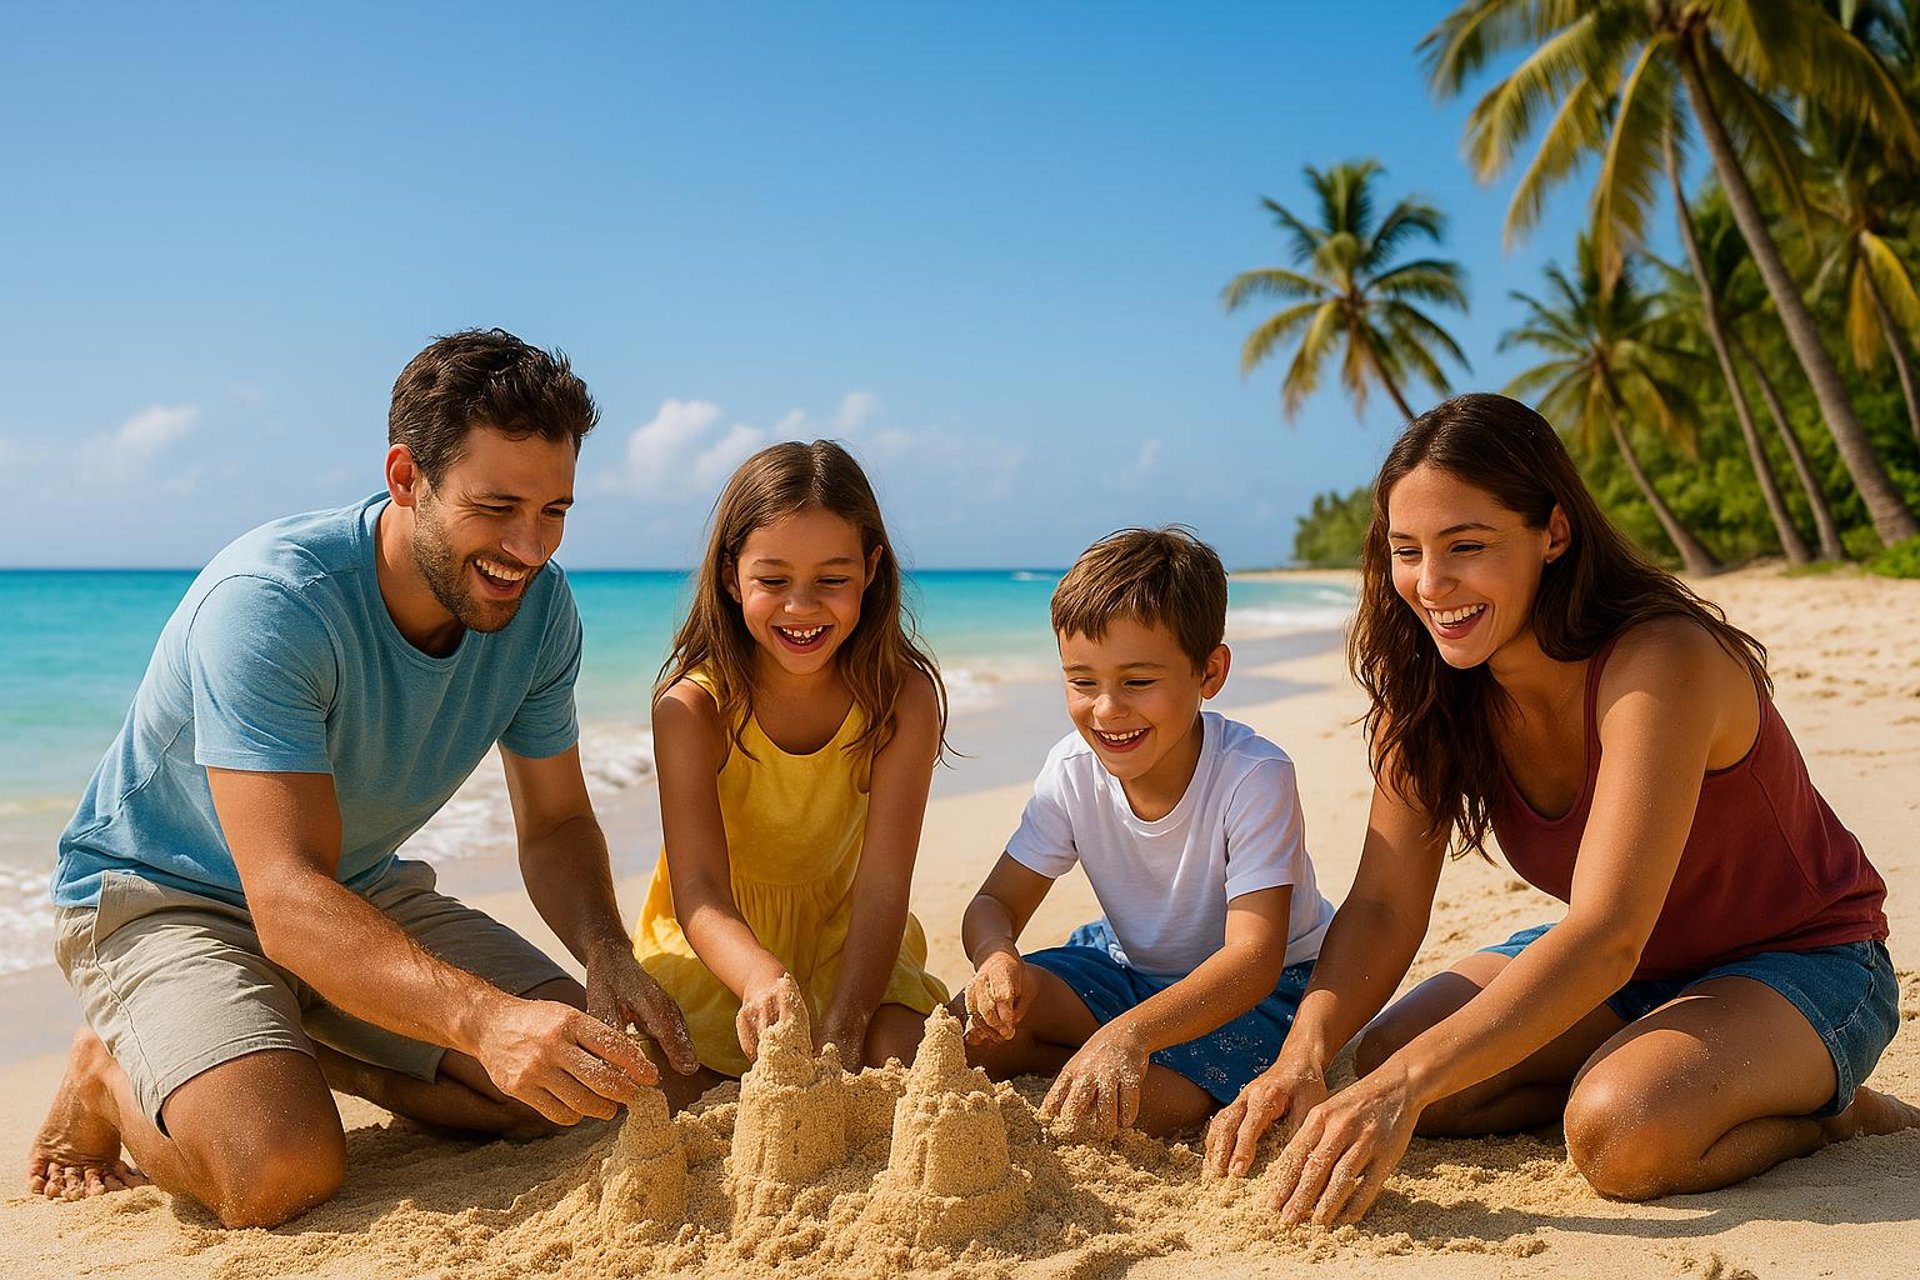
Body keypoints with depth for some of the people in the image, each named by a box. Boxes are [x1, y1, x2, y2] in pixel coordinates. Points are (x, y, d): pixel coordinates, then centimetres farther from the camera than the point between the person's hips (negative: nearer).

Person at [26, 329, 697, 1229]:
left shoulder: (539, 605, -12)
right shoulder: (268, 603, -32)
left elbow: (555, 825, -2)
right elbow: (290, 902, -39)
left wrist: (604, 950, -25)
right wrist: (484, 1017, -54)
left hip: (366, 892, 6)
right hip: (161, 896, -6)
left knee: (584, 1078, -10)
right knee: (281, 1169, -31)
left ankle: (312, 1058, 11)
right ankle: (111, 1077, 2)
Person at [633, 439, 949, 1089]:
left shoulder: (903, 697, -18)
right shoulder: (692, 707, -20)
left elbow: (882, 889, -23)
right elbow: (699, 892, -29)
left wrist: (841, 1026, -40)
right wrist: (762, 979, -52)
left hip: (844, 937, 1)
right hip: (714, 944, 0)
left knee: (907, 1061, -25)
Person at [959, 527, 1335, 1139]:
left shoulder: (1254, 777, -29)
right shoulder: (1073, 770, -14)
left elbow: (1254, 957, -36)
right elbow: (995, 902, -8)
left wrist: (1130, 1032, -52)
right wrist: (997, 957, -34)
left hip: (1265, 985, -4)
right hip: (1129, 962, 5)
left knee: (1153, 1100, -32)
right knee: (976, 1030, -17)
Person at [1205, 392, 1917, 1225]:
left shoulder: (1659, 662, -30)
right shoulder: (1428, 686, -10)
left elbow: (1607, 936, -39)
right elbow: (1384, 905, -14)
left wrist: (1406, 1086, -48)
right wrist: (1303, 1056, -33)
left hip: (1800, 962, -6)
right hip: (1624, 968, 6)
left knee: (1621, 1130, -34)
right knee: (1384, 1058, -12)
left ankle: (1823, 1109, -3)